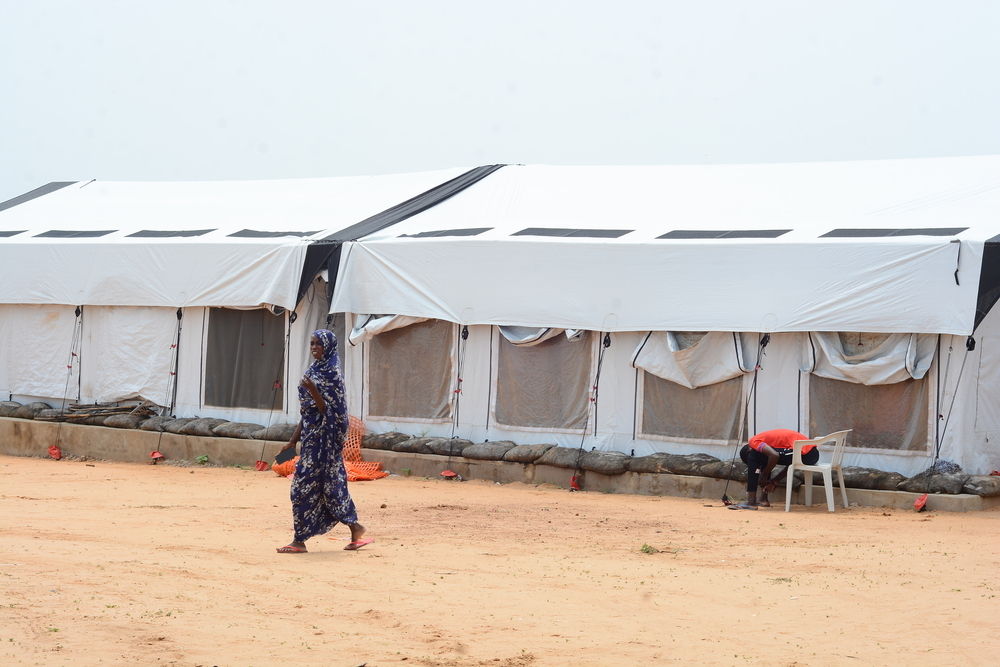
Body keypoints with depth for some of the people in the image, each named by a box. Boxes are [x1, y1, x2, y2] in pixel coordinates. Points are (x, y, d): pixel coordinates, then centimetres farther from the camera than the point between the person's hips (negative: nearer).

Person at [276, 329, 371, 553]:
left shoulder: (331, 373, -12)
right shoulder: (313, 370, 14)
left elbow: (328, 409, -17)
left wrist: (313, 390, -32)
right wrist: (293, 441, 17)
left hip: (323, 437, -9)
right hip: (311, 434, 9)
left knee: (304, 485, -7)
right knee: (332, 484, 10)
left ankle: (299, 540, -2)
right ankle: (356, 530, 15)